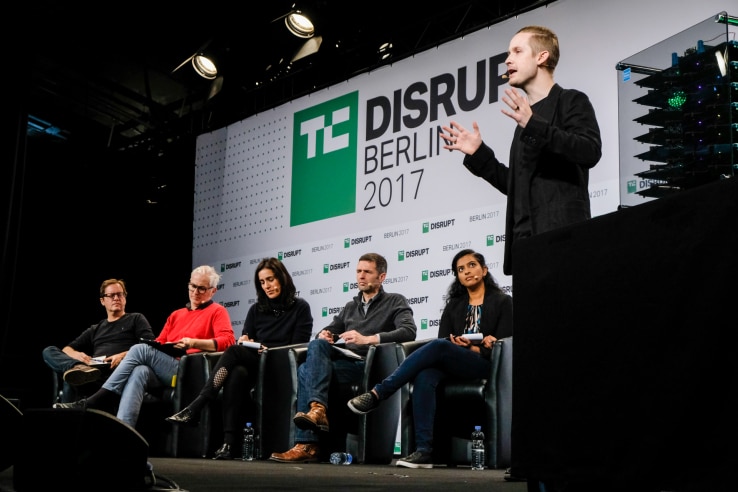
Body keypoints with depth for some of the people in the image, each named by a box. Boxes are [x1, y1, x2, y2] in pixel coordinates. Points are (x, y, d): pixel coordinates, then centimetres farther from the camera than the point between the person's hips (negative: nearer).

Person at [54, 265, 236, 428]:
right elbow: (159, 343, 23)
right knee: (139, 372, -32)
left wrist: (194, 343, -19)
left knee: (140, 349, -24)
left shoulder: (217, 312, 11)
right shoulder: (176, 315, 29)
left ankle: (90, 404, -25)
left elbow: (228, 341, -7)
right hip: (163, 373, 5)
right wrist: (155, 347, -2)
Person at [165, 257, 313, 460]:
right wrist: (244, 341, -7)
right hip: (254, 365, 4)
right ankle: (229, 442, -42)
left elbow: (298, 347, -2)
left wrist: (269, 351, -14)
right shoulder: (256, 310, 20)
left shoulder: (300, 307, 5)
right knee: (237, 373, -34)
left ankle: (194, 408, -34)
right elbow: (245, 339, 16)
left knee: (234, 352, -28)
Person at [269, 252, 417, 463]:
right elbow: (328, 331, 26)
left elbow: (409, 331, -10)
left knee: (307, 370, -25)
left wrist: (368, 339, -21)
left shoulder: (396, 302, 9)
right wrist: (323, 335, -2)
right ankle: (317, 409, -36)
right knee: (316, 345, -25)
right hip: (346, 363, 6)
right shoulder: (350, 307, 29)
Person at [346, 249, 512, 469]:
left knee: (437, 346, -33)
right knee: (424, 377, -34)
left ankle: (377, 393, -33)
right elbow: (444, 338, 10)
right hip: (451, 366, 4)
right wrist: (459, 344, -10)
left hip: (484, 366, -4)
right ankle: (424, 451, -41)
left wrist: (472, 347, -9)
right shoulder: (454, 305, 23)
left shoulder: (502, 302, 9)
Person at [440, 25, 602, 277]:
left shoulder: (571, 101, 3)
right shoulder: (526, 116, 24)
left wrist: (533, 126, -21)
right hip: (525, 241, 7)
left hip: (562, 236, -7)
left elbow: (590, 151, -15)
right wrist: (477, 153, 16)